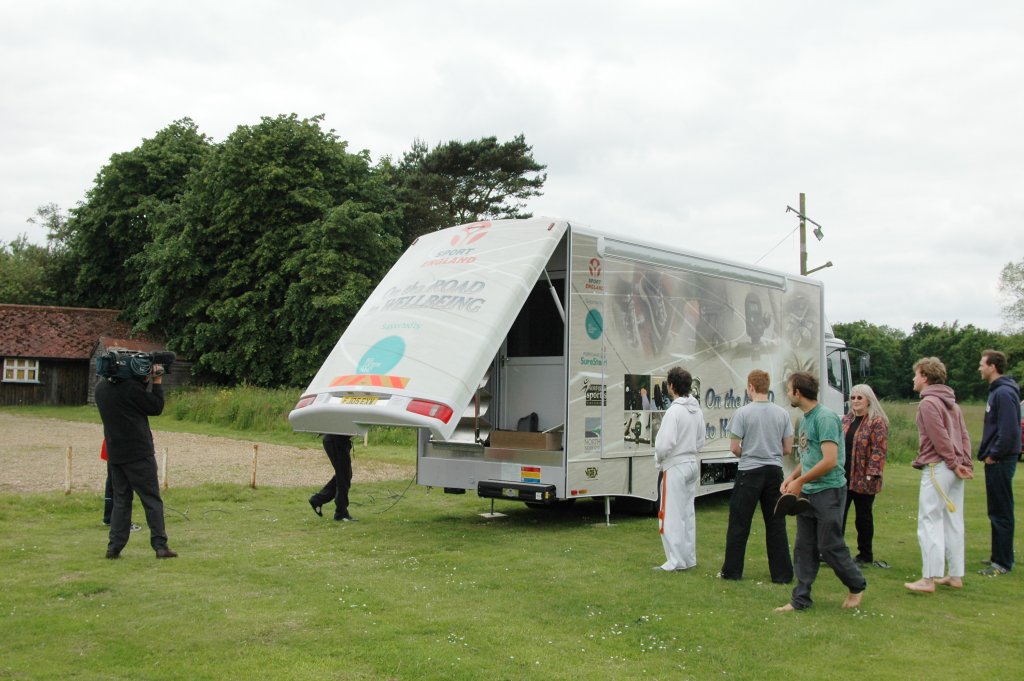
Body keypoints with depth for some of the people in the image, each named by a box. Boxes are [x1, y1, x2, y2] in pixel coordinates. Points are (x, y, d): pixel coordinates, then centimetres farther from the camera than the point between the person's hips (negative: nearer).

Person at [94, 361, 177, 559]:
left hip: (114, 454, 6)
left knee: (121, 501, 14)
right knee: (152, 500, 0)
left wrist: (145, 380, 8)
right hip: (139, 454, -6)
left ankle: (114, 547, 10)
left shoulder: (101, 387, 6)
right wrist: (157, 381, -1)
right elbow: (156, 408, -7)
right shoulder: (130, 387, -16)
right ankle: (160, 546, -1)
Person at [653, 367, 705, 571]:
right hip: (692, 464, 8)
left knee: (672, 515, -2)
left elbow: (665, 444, -21)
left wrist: (659, 460, -4)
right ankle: (689, 558, 21)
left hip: (675, 467, -8)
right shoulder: (697, 410, 6)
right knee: (688, 512, 15)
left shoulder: (674, 411, -19)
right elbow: (700, 441, 14)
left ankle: (676, 560, 0)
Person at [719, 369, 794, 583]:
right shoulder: (782, 413, 1)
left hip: (749, 472, -3)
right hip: (774, 471, 4)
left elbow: (734, 447, -9)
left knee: (739, 524, 5)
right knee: (776, 524, 9)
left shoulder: (743, 413, -10)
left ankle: (732, 571, 10)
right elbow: (788, 448, 5)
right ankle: (782, 573, 11)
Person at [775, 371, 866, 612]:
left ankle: (857, 586, 24)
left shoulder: (825, 417, -17)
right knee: (804, 548, 9)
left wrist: (800, 481, -15)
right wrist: (792, 477, 5)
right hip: (807, 493, 9)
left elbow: (829, 461, -23)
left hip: (829, 491, -9)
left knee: (830, 547, 1)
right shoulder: (805, 418, 12)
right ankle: (801, 599, 14)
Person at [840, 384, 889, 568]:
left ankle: (865, 555, 18)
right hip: (843, 476, 6)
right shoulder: (846, 420, 13)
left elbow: (879, 450, -14)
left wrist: (871, 474, -20)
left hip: (863, 479, -6)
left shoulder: (877, 422, -8)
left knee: (863, 516, 6)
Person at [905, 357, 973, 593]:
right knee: (953, 522, 13)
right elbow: (964, 436, 12)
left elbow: (940, 438, -17)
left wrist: (954, 464, -12)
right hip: (954, 470, 9)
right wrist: (966, 464, 5)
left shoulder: (928, 403, -11)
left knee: (930, 523, -7)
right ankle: (955, 575, 18)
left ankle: (929, 579, -7)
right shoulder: (951, 403, 17)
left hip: (937, 467, -9)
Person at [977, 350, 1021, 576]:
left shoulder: (1004, 393, -18)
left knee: (1001, 512, -4)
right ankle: (999, 556, 26)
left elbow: (1009, 431, -24)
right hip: (996, 460, 10)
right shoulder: (998, 391, 13)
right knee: (997, 511, 16)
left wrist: (993, 455, -16)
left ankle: (1002, 562, 2)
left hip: (1000, 461, -10)